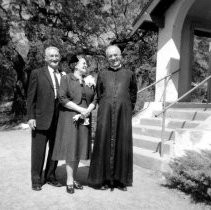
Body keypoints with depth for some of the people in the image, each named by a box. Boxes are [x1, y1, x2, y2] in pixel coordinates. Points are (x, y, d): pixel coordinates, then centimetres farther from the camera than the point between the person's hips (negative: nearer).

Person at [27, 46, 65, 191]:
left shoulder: (64, 75, 9)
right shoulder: (37, 74, 0)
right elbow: (31, 97, -2)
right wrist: (31, 117, -8)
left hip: (59, 120, 4)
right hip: (41, 119, -3)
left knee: (55, 150, 13)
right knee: (38, 151, 5)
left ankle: (50, 177, 30)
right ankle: (36, 180, 20)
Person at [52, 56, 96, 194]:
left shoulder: (89, 82, 13)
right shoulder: (66, 79, 0)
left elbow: (94, 100, 7)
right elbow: (62, 98, -11)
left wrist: (87, 111, -12)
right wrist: (80, 109, -16)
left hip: (84, 119, 4)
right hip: (69, 118, -4)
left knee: (79, 149, 7)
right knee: (70, 149, -3)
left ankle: (74, 178, 17)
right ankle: (69, 181, 5)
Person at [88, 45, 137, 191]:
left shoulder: (129, 74, 11)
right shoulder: (102, 74, 12)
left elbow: (133, 95, 16)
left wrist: (127, 109, 9)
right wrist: (104, 108, 10)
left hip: (123, 115, 0)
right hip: (106, 114, 0)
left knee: (122, 145, 2)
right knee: (104, 144, 0)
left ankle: (121, 180, 14)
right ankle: (104, 179, 11)